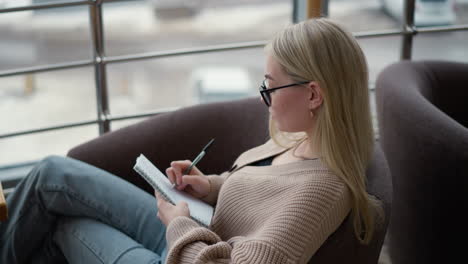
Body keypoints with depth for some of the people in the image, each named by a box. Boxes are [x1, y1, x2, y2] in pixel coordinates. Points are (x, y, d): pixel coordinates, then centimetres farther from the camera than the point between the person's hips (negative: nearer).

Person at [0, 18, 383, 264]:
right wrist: (211, 186, -3)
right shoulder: (305, 141, -5)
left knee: (52, 177, 8)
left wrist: (179, 225, -22)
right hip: (187, 232, 8)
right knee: (54, 172, 10)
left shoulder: (320, 188, -33)